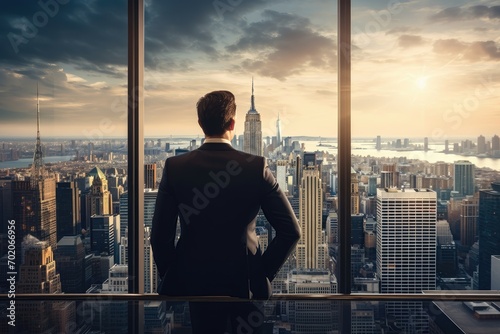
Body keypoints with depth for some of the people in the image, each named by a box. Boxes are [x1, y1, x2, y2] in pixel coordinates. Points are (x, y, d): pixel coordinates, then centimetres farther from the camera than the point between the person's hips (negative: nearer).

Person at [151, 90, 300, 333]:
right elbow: (291, 231, -10)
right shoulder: (256, 167, -10)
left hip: (194, 284, 1)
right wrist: (263, 271, 0)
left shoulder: (174, 167, -8)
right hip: (245, 284, -1)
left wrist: (172, 277, 7)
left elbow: (160, 236, -7)